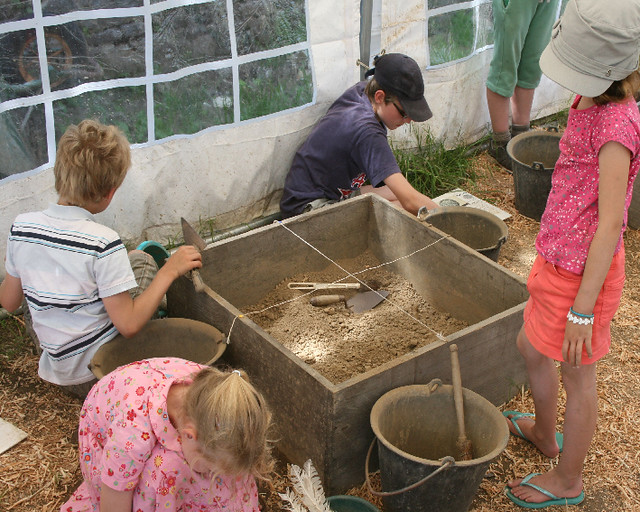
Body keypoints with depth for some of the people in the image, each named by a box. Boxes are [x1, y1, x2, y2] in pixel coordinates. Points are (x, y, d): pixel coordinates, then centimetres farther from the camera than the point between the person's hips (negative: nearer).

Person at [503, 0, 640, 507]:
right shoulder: (589, 100, 1)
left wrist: (583, 308, -24)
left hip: (584, 271, -9)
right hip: (557, 257, 9)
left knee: (576, 373, 10)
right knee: (532, 347, 26)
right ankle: (544, 433, 53)